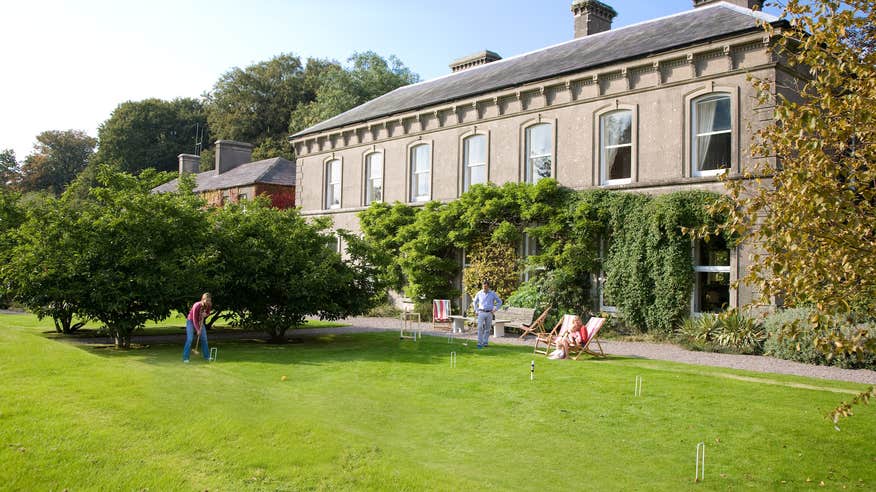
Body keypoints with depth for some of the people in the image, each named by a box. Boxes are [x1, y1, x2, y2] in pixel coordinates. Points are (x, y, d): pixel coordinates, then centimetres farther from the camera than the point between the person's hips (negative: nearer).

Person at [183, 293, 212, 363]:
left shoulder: (208, 306, -15)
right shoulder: (196, 306, -31)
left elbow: (208, 313, 5)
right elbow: (194, 319, -26)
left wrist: (206, 314, -21)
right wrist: (197, 330, -25)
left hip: (200, 321, 6)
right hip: (191, 321, -6)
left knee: (204, 338, 0)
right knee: (189, 339, -15)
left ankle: (207, 356, 8)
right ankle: (185, 358, -10)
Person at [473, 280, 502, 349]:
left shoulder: (493, 294, -1)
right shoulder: (479, 293, 2)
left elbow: (499, 302, 8)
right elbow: (475, 302, 17)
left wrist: (494, 309, 0)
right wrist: (476, 310, 8)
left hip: (489, 313, 1)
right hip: (481, 312, 0)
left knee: (487, 329, 5)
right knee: (480, 327, -13)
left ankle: (485, 342, 15)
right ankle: (479, 343, -14)